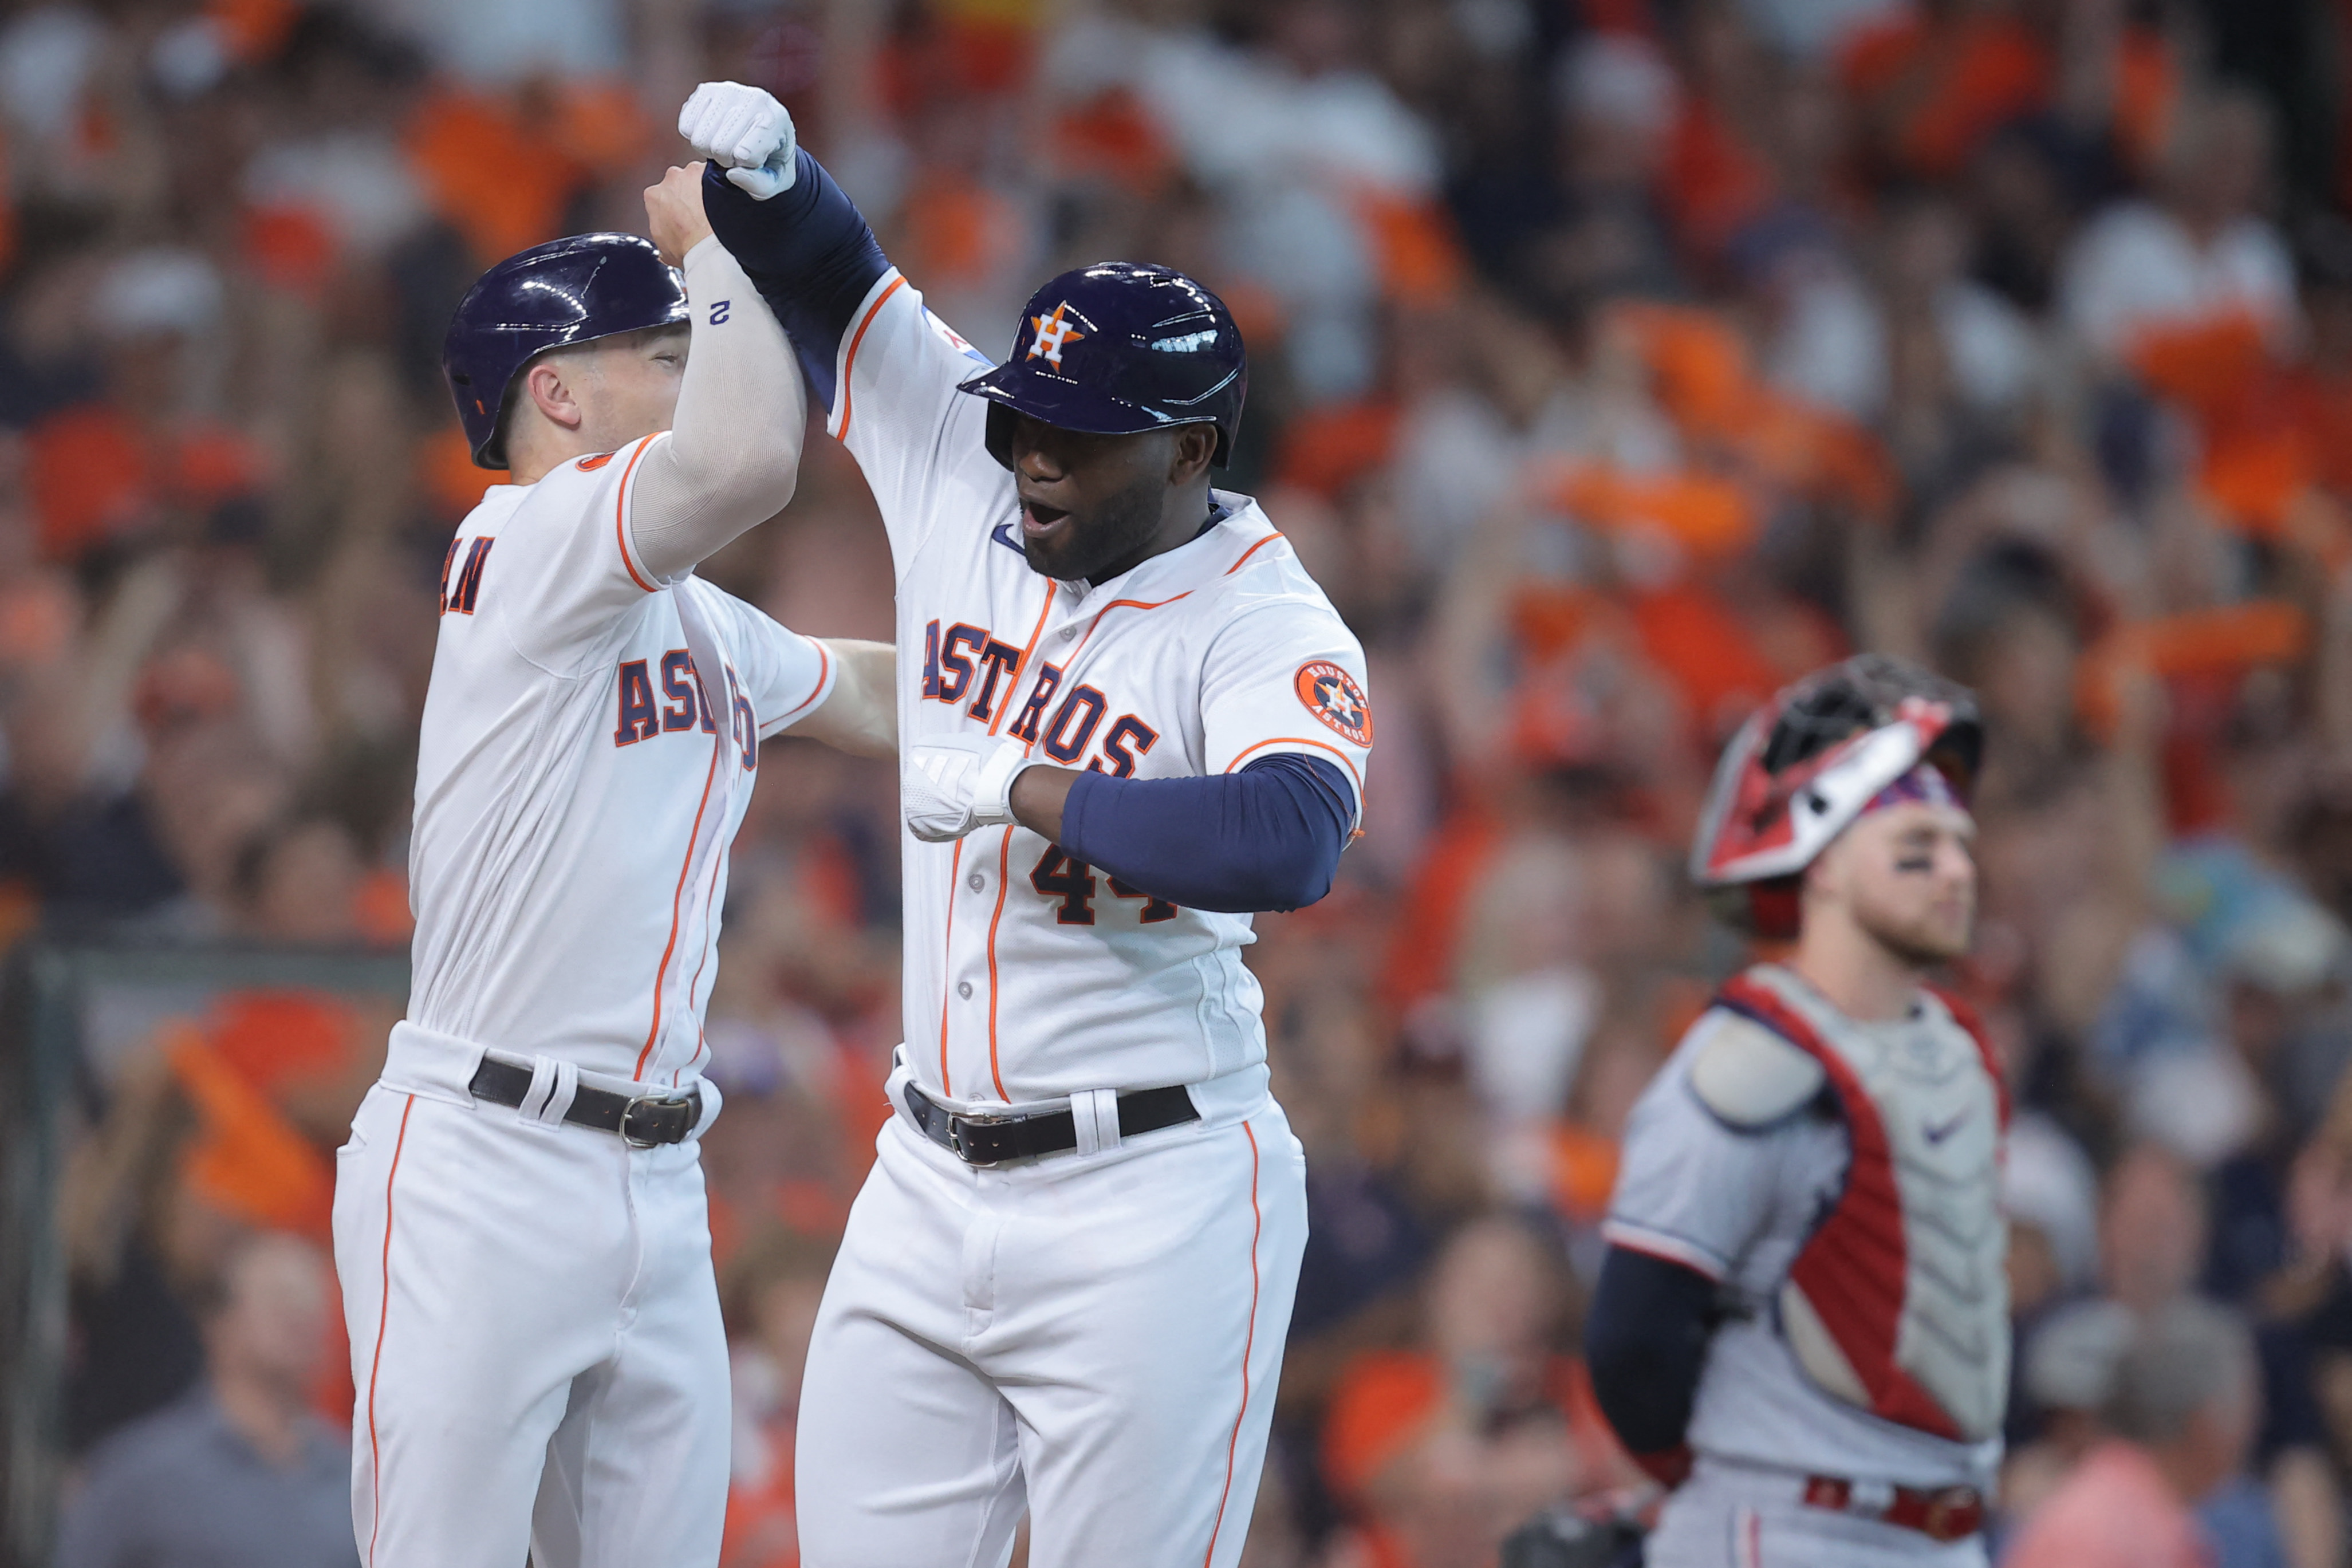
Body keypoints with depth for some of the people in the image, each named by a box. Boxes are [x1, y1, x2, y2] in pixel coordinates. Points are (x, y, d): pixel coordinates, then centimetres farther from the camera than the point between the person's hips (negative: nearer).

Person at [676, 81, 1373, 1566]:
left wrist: (1018, 790, -25)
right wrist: (763, 169, -9)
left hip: (1148, 1207, -6)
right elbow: (824, 276, 13)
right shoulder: (967, 485, 6)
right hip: (933, 1174, 6)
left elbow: (1294, 841, -32)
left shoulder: (1270, 628, -13)